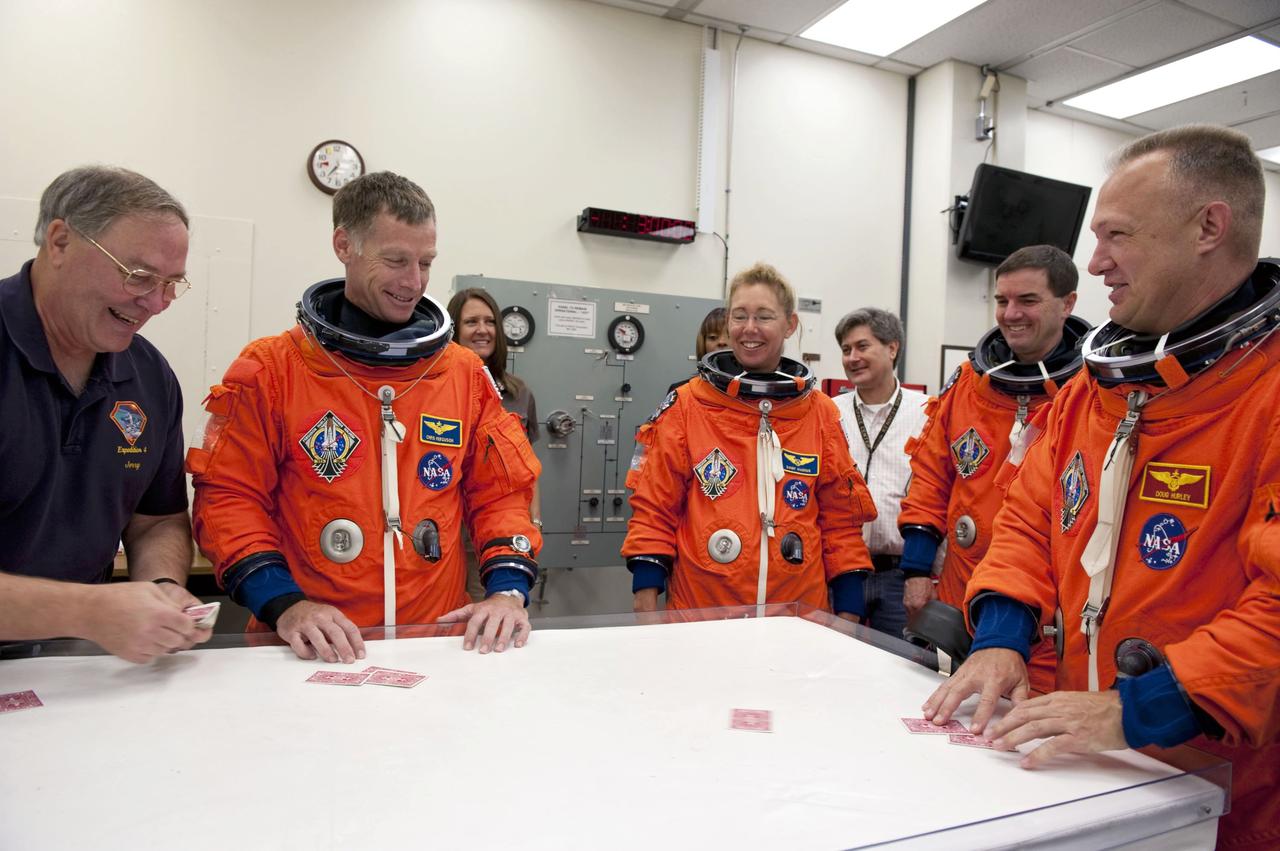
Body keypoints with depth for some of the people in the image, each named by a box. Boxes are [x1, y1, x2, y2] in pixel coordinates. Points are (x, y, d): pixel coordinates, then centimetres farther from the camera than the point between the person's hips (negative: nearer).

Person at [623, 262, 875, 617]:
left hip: (799, 614, 2)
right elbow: (654, 509, -1)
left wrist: (848, 614, 3)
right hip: (700, 611, -1)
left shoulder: (821, 414, 4)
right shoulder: (686, 405, -2)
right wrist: (647, 606, -7)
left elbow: (841, 519, 7)